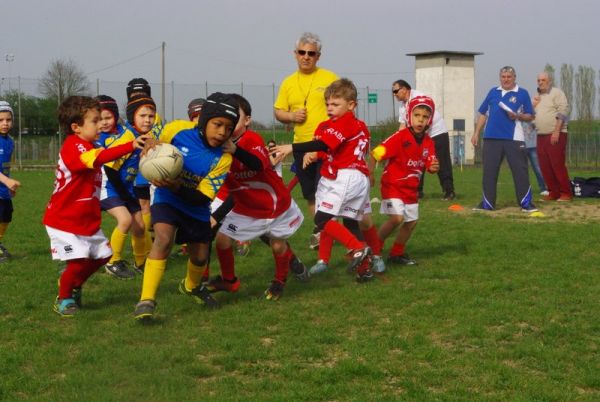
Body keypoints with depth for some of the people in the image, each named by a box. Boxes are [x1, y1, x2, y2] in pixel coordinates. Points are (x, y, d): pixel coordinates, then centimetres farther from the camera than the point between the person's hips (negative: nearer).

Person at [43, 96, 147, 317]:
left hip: (87, 220, 10)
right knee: (79, 261, -14)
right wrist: (131, 146, -49)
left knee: (101, 255, 11)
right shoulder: (73, 147, -23)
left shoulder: (86, 146, 12)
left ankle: (74, 287, 31)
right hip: (64, 221, -10)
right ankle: (63, 299, 10)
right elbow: (100, 157, -41)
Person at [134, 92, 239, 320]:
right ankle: (147, 300, -28)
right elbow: (154, 145, 1)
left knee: (200, 257, 15)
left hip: (196, 208, 3)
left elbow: (202, 197, -22)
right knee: (164, 238, -30)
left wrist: (176, 187, -39)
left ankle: (192, 287, 53)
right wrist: (150, 146, -24)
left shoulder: (223, 158, -20)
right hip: (166, 199, -3)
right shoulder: (177, 130, -21)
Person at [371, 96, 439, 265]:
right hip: (392, 185, -7)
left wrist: (433, 168, -25)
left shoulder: (428, 142, 0)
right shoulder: (400, 136, -20)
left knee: (411, 222, 10)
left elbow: (429, 165, -1)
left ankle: (396, 254, 28)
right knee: (397, 218, -19)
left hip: (411, 188, 7)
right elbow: (377, 153, -24)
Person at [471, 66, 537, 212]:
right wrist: (476, 133, 11)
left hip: (514, 138, -3)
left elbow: (530, 116, 4)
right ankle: (487, 203, 14)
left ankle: (526, 203, -1)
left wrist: (518, 116, -16)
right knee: (489, 171, 6)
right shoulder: (493, 92, 14)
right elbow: (483, 113, 17)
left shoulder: (522, 93, 3)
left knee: (520, 171, -5)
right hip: (491, 138, 4)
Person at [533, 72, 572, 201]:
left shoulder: (556, 93, -3)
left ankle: (566, 193, -6)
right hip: (541, 135, 7)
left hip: (555, 135, -7)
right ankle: (553, 192, 12)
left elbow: (562, 112, -12)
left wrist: (556, 131, -19)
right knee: (545, 166, 5)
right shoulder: (538, 96, 19)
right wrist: (534, 105, 2)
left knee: (558, 165, -10)